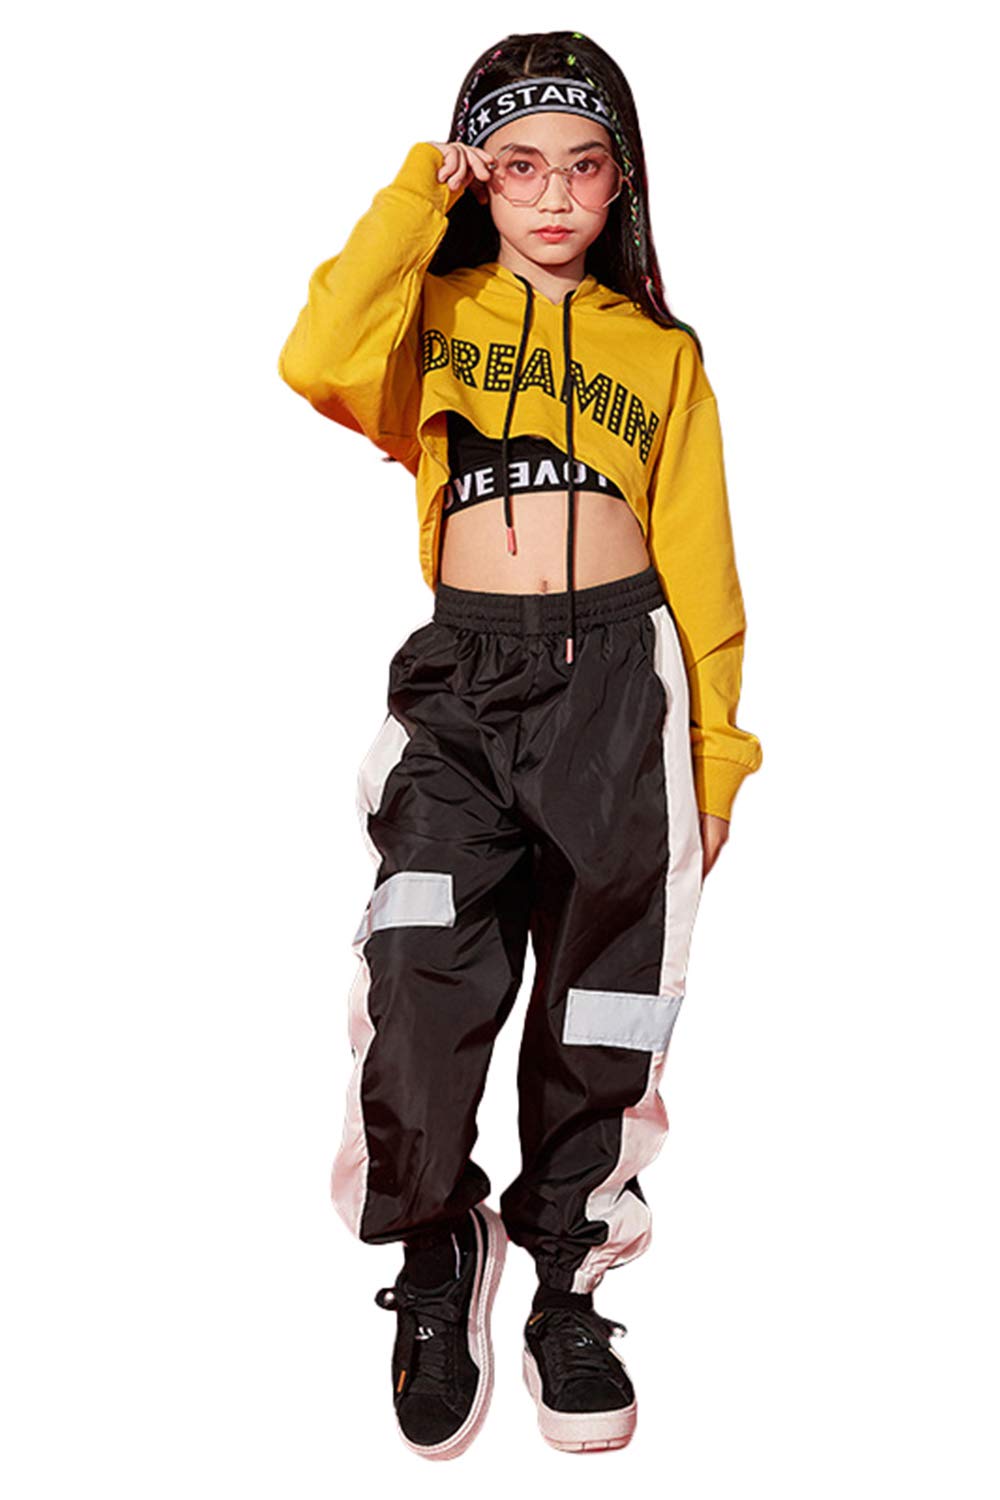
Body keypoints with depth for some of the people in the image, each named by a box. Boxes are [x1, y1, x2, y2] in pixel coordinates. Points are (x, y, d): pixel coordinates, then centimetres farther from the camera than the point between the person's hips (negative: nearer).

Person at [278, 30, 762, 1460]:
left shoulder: (663, 353, 15)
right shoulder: (436, 316, 11)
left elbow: (700, 562, 13)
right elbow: (317, 362, -12)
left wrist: (716, 750, 10)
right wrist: (416, 199, -3)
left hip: (618, 675, 2)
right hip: (461, 676, -1)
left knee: (598, 1009, 7)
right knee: (423, 994, -15)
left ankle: (566, 1282, 27)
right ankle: (439, 1255, 12)